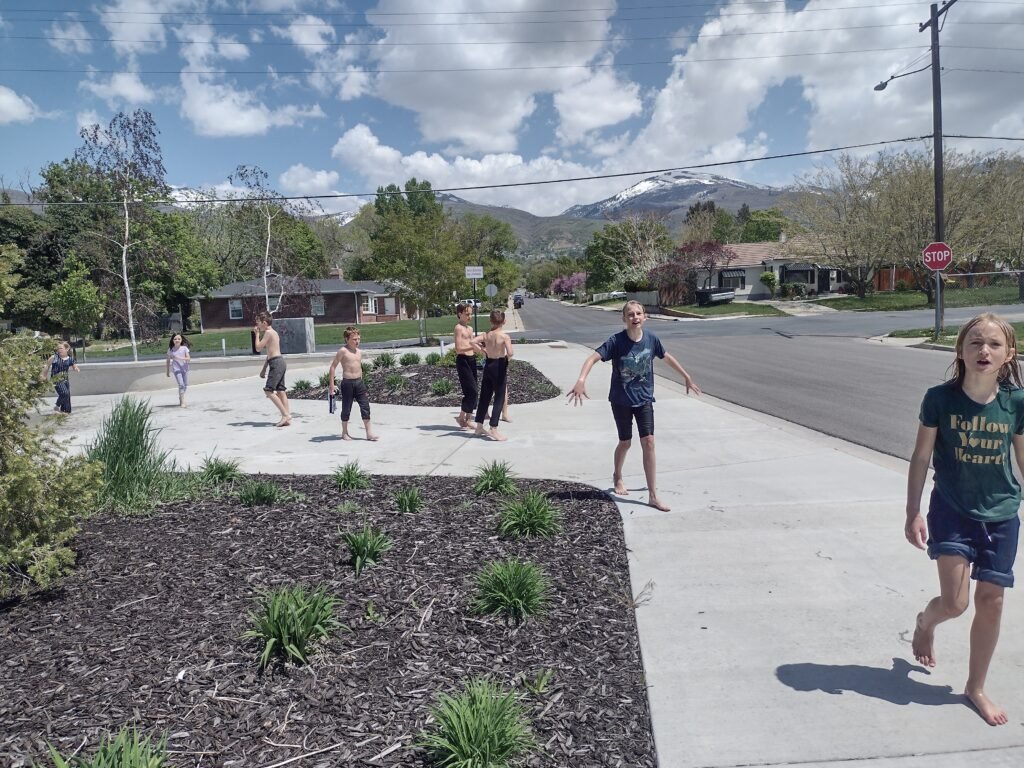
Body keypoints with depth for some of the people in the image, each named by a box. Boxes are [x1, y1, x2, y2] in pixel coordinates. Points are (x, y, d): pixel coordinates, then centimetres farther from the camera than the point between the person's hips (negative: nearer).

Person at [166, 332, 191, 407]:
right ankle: (182, 402, -11)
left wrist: (180, 358, -26)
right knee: (181, 384, -14)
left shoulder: (184, 348, -3)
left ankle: (180, 398, 33)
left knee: (185, 385, 9)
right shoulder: (170, 349, -1)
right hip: (176, 369, -2)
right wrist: (168, 371, 13)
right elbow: (168, 360, 9)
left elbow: (189, 359, -11)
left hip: (184, 368, 2)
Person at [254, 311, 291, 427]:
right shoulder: (273, 332, 21)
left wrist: (257, 334, 0)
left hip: (276, 363, -10)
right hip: (279, 362, 10)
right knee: (280, 391, 7)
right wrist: (264, 368, 27)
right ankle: (287, 419, 6)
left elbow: (258, 348, -11)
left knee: (268, 390, -9)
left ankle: (286, 414, -11)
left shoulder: (268, 332, -9)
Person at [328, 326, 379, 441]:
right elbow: (333, 366, -7)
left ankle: (369, 433, 3)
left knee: (365, 406, 0)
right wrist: (331, 384, -9)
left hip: (359, 382, 5)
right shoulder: (343, 351, -10)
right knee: (346, 409, 5)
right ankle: (344, 433, 21)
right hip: (347, 383, -5)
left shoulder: (359, 352, 10)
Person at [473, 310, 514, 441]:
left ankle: (479, 428, 23)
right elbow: (510, 353, -27)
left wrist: (482, 350, 3)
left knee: (484, 397, 15)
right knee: (499, 399, 1)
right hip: (499, 367, -5)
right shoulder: (504, 336, -14)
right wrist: (507, 358, -4)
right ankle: (494, 430, -2)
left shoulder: (486, 335, 0)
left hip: (488, 365, 5)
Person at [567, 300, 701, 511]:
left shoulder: (651, 339, -7)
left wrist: (687, 378, 20)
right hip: (621, 400, -2)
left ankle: (653, 495, 2)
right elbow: (593, 358, -23)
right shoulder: (616, 341, -17)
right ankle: (617, 477, 42)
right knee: (625, 442, 11)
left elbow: (668, 358, 10)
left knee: (648, 442, -6)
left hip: (644, 399, 2)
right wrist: (581, 381, -40)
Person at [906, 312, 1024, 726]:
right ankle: (925, 621, 32)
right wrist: (913, 513, -5)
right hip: (952, 509, -2)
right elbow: (921, 457, -5)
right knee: (954, 601, -6)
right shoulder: (940, 398, -12)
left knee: (990, 601, 8)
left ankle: (976, 687, 28)